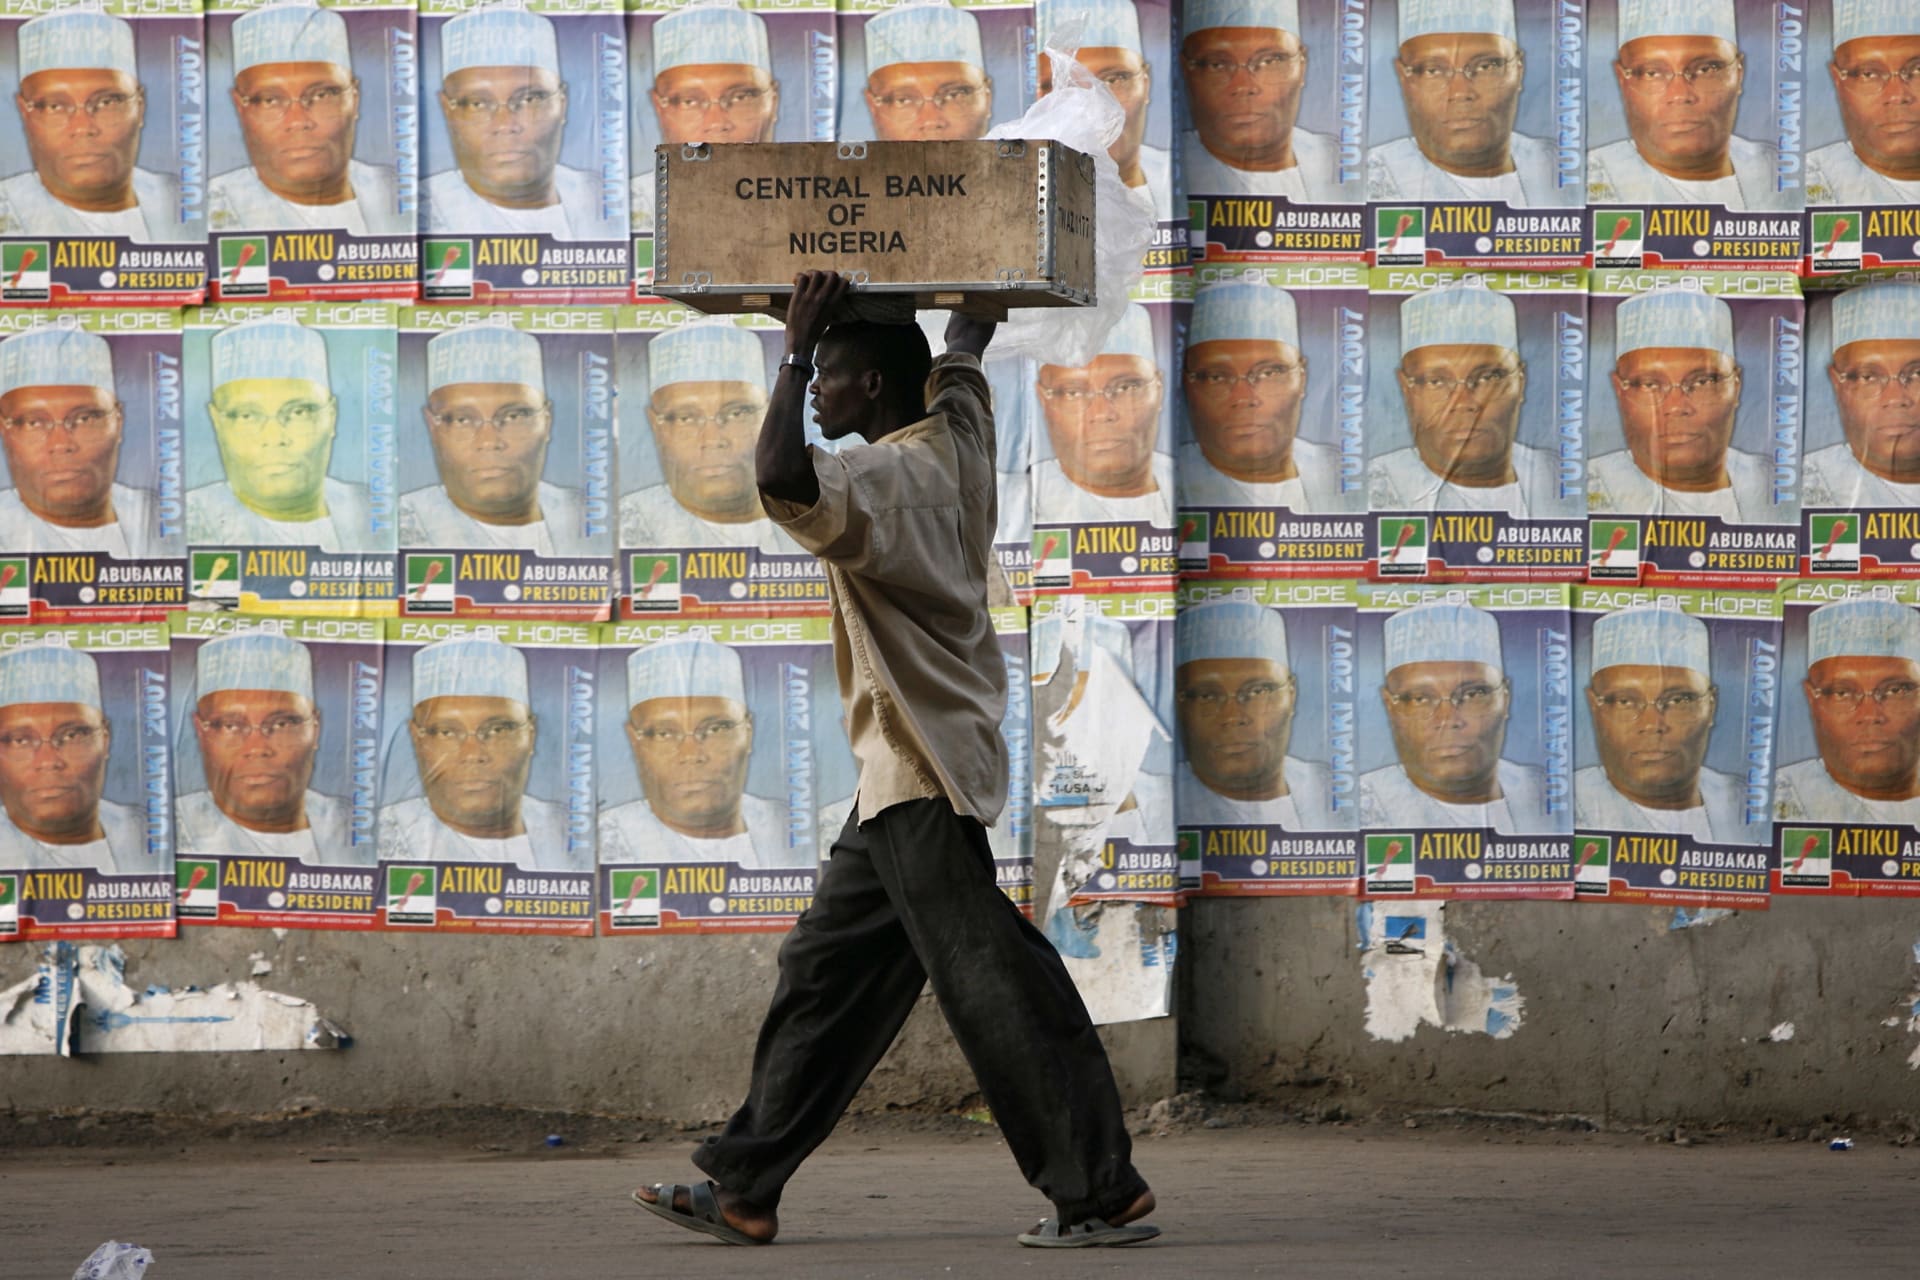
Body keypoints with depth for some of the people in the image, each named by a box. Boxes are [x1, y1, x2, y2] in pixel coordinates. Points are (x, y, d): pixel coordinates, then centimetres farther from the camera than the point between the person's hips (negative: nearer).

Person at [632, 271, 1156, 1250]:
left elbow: (780, 477, -37)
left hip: (923, 777, -10)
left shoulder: (884, 478, -18)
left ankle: (1102, 1192, -7)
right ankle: (744, 1186, 17)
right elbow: (963, 355, 30)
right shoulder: (956, 440, 9)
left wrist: (795, 352, -25)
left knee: (991, 983, -9)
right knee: (825, 974, 12)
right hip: (909, 774, 10)